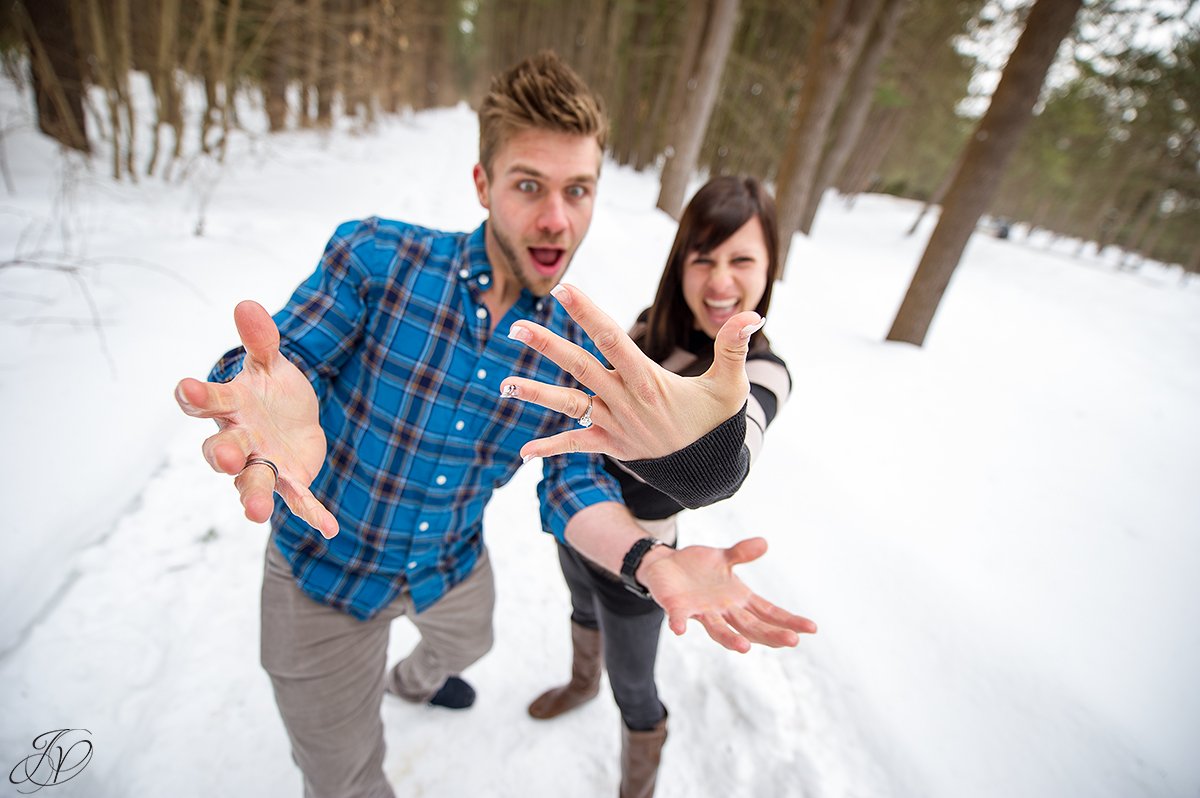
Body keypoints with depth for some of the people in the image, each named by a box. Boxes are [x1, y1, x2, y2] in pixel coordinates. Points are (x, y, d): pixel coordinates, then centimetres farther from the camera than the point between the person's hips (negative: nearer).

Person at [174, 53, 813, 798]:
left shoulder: (576, 353, -13)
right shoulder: (377, 255, -22)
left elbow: (573, 484, -14)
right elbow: (282, 360, -23)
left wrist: (651, 560, -34)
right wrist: (274, 407, -49)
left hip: (453, 567, 4)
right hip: (325, 567, -3)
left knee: (466, 643, 38)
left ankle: (415, 679, 76)